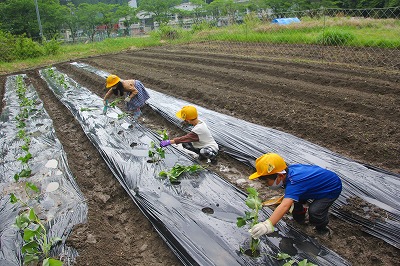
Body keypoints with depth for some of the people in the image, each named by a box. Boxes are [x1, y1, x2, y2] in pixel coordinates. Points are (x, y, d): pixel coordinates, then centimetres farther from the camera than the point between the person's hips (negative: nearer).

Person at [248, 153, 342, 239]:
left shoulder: (294, 183, -42)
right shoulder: (288, 169, -16)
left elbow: (285, 206, -58)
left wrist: (268, 224, -70)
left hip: (333, 188, -8)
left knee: (315, 211, -26)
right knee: (294, 200, 0)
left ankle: (322, 229, 7)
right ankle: (300, 219, 29)